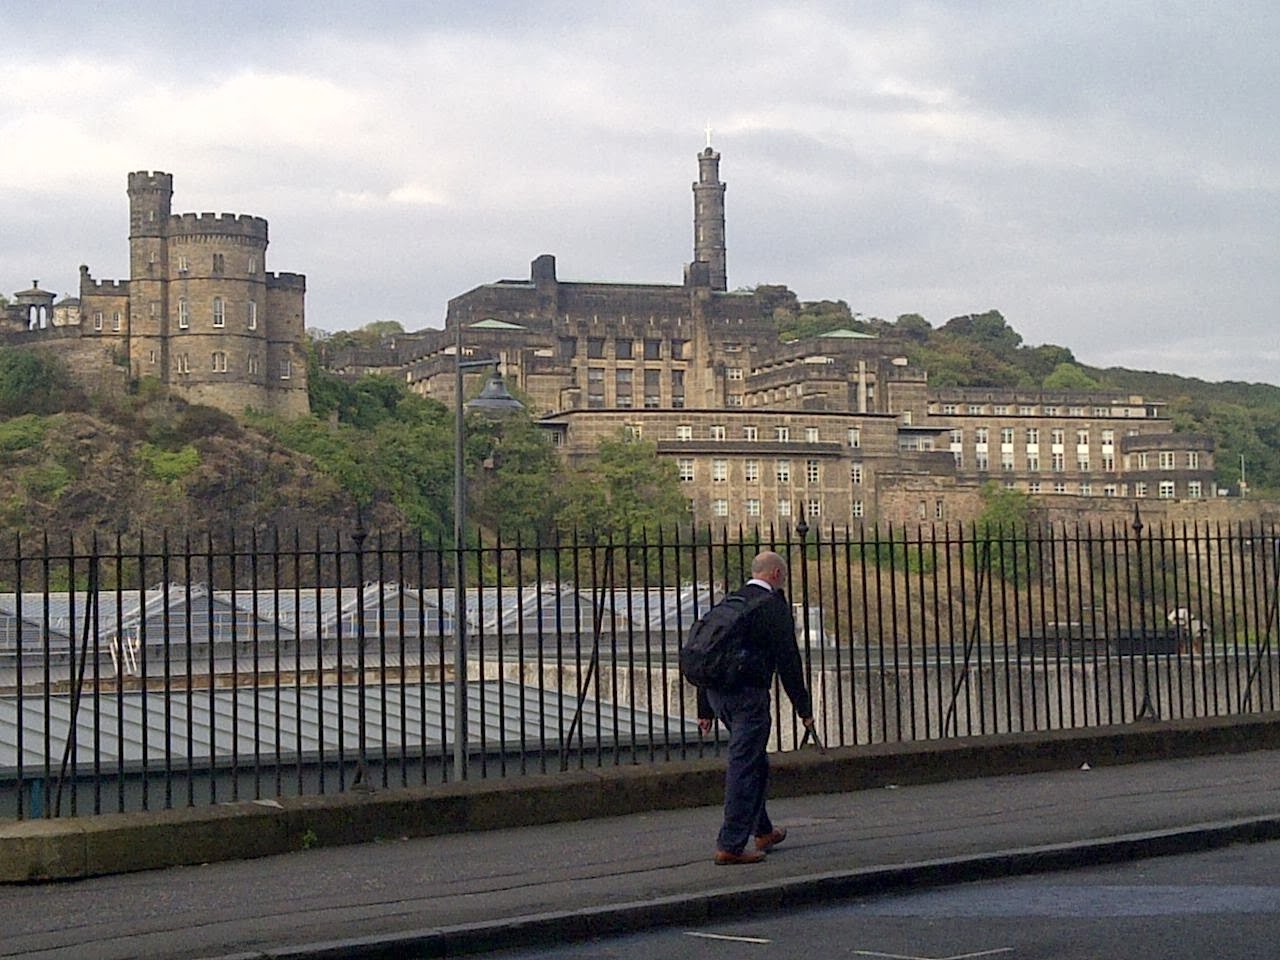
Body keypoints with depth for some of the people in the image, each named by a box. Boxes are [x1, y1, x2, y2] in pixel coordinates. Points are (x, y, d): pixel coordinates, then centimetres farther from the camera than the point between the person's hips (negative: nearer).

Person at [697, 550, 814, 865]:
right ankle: (731, 845, -4)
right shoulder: (774, 606, -6)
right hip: (749, 693, -8)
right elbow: (788, 660, -9)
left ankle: (763, 831, 34)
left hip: (717, 692, 8)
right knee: (744, 766, -3)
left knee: (755, 761, 23)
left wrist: (705, 710, 20)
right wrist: (804, 709, -3)